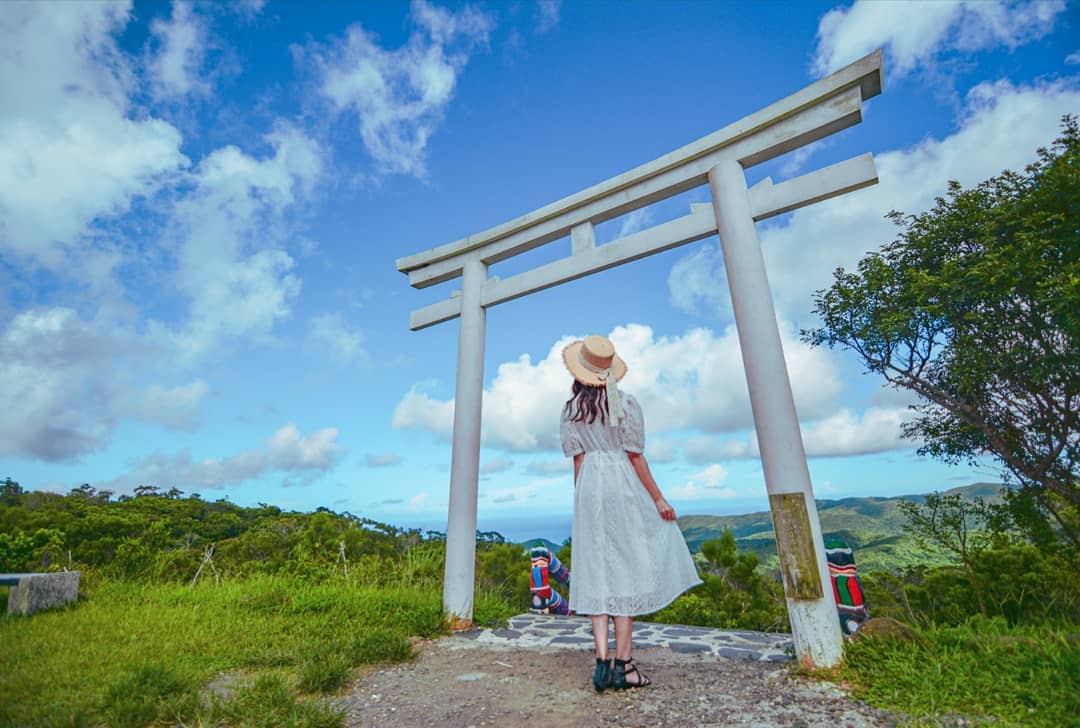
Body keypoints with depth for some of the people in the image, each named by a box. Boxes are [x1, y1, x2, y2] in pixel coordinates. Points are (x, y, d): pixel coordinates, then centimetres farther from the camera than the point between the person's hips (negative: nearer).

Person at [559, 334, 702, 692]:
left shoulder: (570, 410, 2)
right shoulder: (626, 404, -5)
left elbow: (578, 461, 3)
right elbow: (635, 457, -7)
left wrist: (581, 503, 10)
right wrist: (658, 499, 0)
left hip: (589, 488, 3)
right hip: (623, 486, -3)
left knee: (598, 572, 7)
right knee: (627, 570, 4)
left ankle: (603, 661, 6)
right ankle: (623, 664, 10)